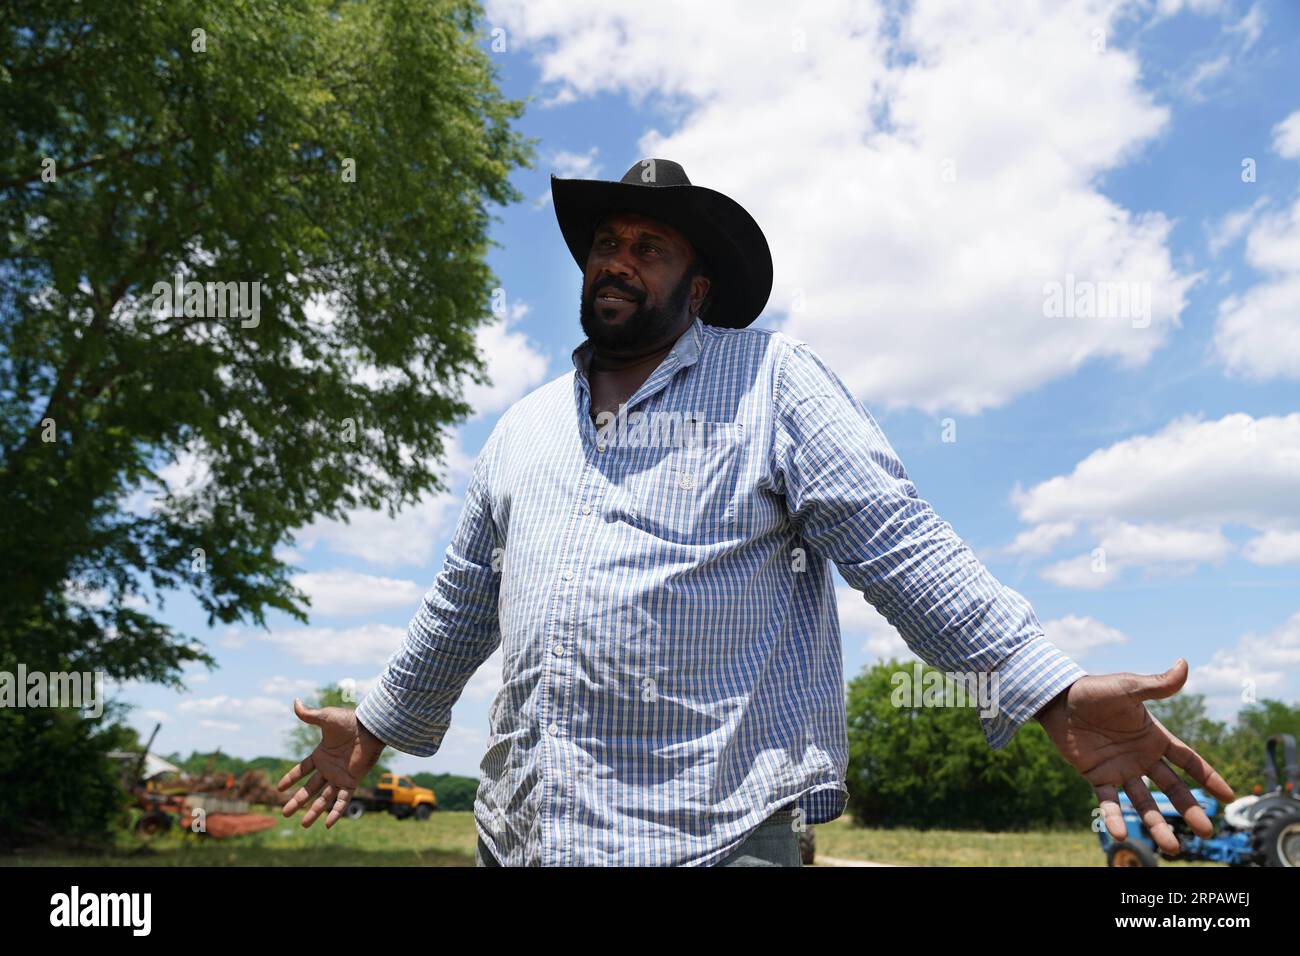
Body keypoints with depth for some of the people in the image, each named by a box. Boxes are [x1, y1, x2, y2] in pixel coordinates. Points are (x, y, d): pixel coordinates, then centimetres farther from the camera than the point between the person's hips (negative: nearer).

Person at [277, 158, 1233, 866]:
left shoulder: (774, 379, 0)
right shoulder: (524, 426, 16)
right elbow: (464, 603, 24)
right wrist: (380, 724, 30)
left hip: (720, 835, -5)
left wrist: (1054, 691, -17)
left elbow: (898, 542, -8)